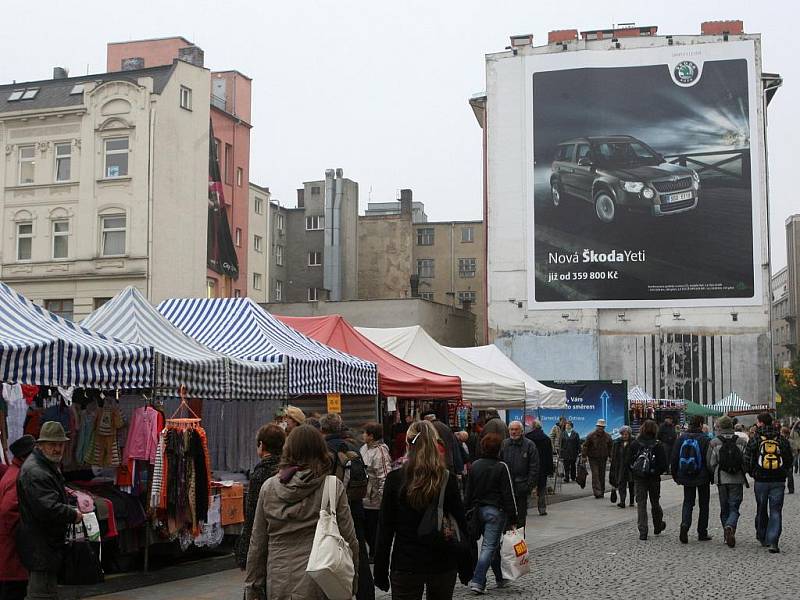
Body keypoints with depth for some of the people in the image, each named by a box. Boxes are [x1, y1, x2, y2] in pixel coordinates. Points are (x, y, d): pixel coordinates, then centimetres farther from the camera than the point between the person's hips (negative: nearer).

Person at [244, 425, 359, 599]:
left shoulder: (268, 487, 2)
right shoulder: (334, 488, -5)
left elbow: (257, 545, 6)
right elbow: (349, 541, -4)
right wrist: (352, 585, 8)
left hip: (278, 585, 2)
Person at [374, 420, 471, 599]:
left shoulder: (394, 479, -7)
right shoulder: (448, 480, -5)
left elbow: (385, 530, -5)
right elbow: (461, 526, -2)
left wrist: (380, 571, 1)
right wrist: (465, 567, 9)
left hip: (405, 566, -1)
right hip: (443, 564, 2)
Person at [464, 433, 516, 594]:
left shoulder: (475, 466, 4)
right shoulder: (501, 467, -12)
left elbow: (468, 492, 8)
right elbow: (508, 494, -11)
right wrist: (512, 517, -6)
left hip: (478, 510, 6)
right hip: (496, 511, -6)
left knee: (493, 544, 19)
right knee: (489, 546, -5)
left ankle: (500, 579, 28)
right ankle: (477, 581, -14)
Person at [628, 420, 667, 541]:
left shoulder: (634, 444, -6)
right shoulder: (658, 445, -9)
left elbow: (629, 461, -3)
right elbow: (664, 465, -9)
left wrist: (633, 474, 8)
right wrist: (657, 472, 9)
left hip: (638, 479, 0)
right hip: (654, 479, 0)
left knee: (641, 504, 3)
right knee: (655, 503, 17)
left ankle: (642, 531, -4)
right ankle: (658, 526, 35)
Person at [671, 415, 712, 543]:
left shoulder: (681, 438, 0)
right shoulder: (705, 439, -12)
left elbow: (674, 458, 3)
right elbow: (709, 460, -11)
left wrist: (675, 476, 12)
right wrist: (711, 477, 0)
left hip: (686, 477, 3)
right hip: (702, 477, -3)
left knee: (688, 502, 10)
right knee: (703, 504, 11)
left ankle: (685, 525, -16)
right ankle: (702, 533, 13)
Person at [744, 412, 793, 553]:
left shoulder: (755, 440, -4)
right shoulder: (782, 440, 3)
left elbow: (747, 461, -5)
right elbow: (789, 461, 8)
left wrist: (753, 473, 12)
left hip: (761, 481, -1)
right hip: (778, 481, 1)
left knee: (761, 510, 16)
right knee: (775, 512, 1)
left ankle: (762, 538, 27)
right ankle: (773, 541, -10)